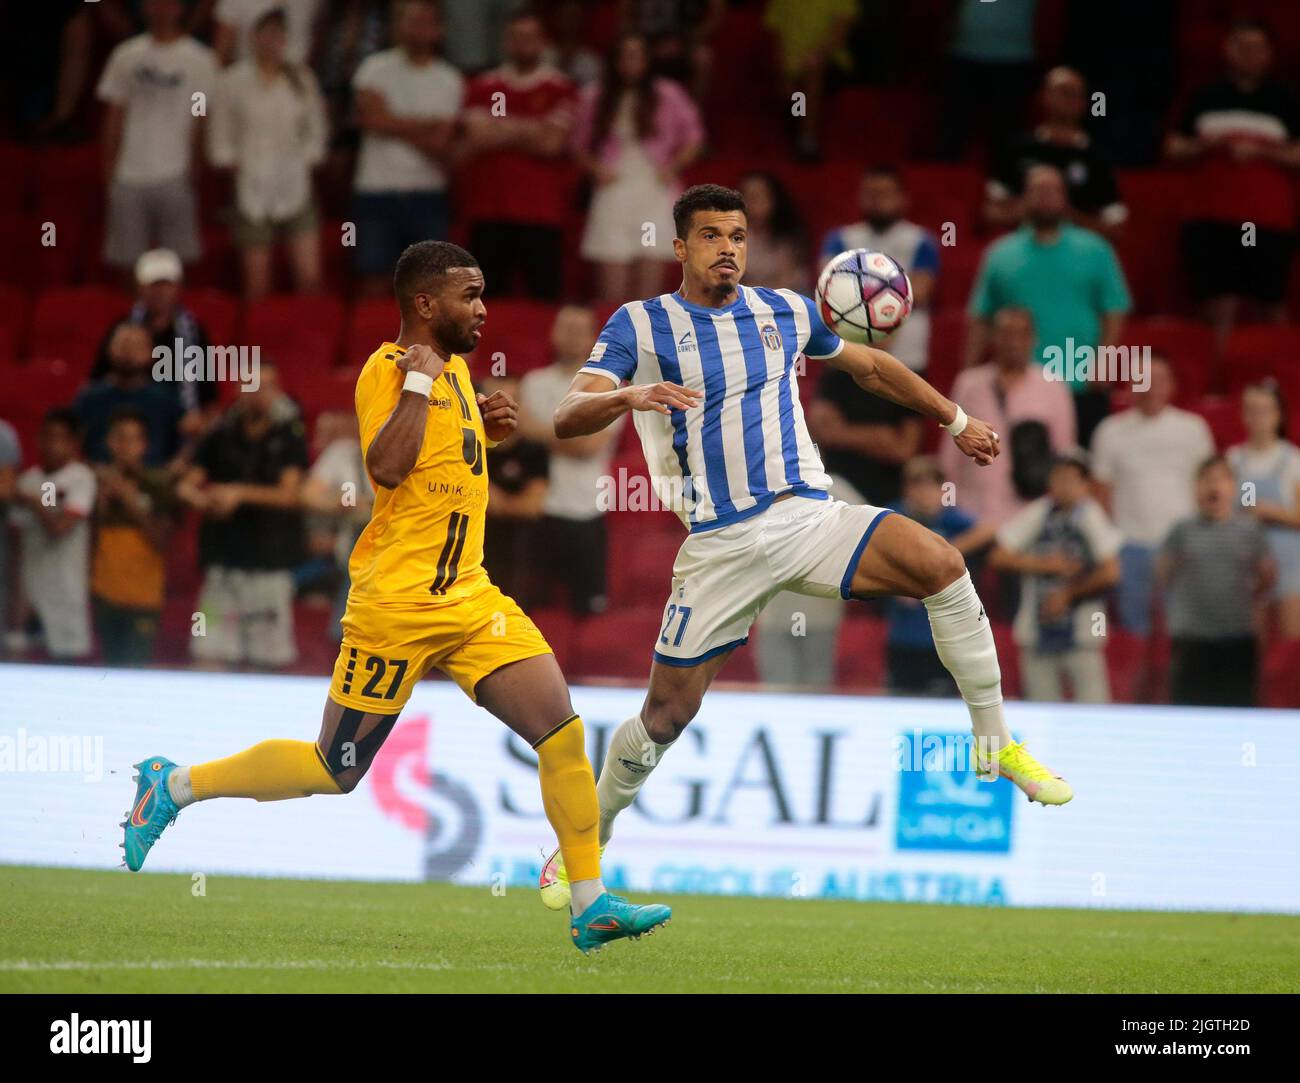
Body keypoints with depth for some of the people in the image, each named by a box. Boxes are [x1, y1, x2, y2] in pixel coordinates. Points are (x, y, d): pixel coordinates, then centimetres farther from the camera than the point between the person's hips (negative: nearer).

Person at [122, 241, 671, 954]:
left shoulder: (454, 366, 14)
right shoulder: (387, 370, -12)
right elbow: (386, 467, -28)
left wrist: (485, 427, 13)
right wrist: (420, 380, -23)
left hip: (470, 597, 8)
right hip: (397, 606, -8)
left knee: (563, 733, -6)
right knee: (334, 773, 0)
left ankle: (591, 906, -2)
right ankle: (173, 786, 18)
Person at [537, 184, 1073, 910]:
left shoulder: (784, 311, 10)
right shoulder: (640, 326, -1)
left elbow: (872, 366, 27)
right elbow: (568, 418, -13)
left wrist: (956, 420, 30)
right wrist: (627, 396, -34)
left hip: (808, 517, 2)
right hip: (719, 544, -2)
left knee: (940, 562, -24)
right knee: (667, 714, -1)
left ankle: (996, 744, -12)